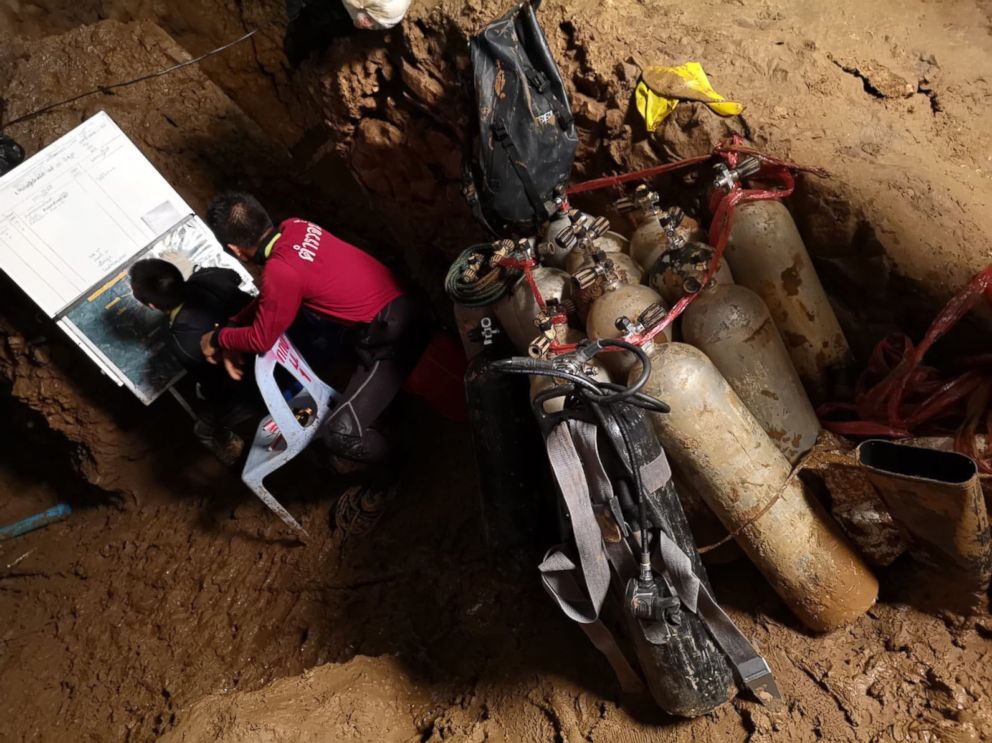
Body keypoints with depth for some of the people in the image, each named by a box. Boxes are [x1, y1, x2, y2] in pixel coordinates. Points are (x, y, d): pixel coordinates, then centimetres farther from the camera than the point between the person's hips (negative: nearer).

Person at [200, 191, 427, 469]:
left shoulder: (281, 271, -25)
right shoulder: (295, 227, 0)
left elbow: (261, 339, -9)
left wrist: (217, 339, 8)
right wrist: (234, 327, 10)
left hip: (392, 337, -10)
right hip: (400, 306, 10)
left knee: (340, 434, -13)